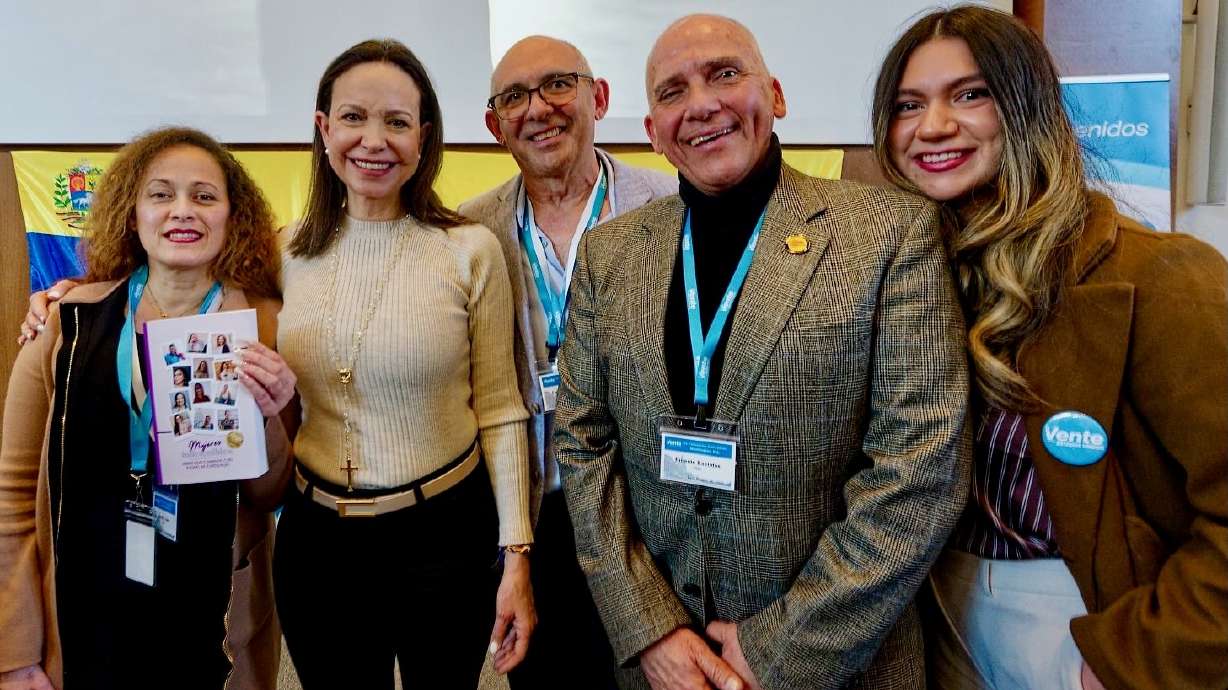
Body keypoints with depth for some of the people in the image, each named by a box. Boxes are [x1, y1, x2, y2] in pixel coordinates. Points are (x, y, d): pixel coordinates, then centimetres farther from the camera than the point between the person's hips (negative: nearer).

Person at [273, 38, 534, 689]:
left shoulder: (470, 251, -9)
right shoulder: (290, 252, 0)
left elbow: (498, 410, -6)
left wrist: (516, 557, -7)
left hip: (444, 534, -2)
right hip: (315, 538, 3)